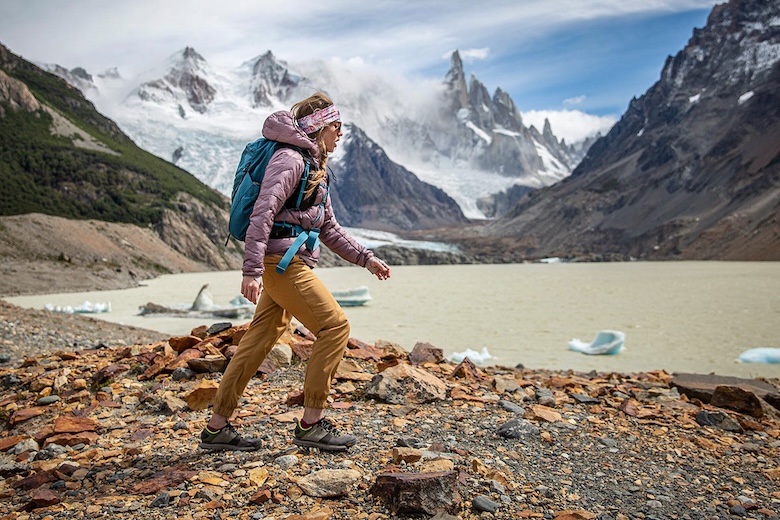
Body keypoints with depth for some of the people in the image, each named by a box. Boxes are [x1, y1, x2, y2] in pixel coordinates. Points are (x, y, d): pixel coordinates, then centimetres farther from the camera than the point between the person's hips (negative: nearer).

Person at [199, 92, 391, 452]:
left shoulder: (315, 166, 22)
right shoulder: (290, 158, -9)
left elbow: (328, 228, 24)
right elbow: (262, 213, -20)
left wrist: (366, 259, 20)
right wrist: (252, 270, -28)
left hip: (289, 262, 10)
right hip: (282, 260, -10)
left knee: (260, 341, 10)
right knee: (335, 326, -9)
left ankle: (216, 428, 18)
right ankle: (311, 424, -1)